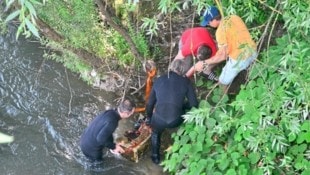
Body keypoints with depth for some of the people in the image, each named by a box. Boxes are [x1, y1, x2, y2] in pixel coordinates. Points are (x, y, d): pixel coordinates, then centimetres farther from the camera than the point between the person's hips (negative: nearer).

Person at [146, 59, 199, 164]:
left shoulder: (159, 80, 12)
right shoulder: (186, 81, 6)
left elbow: (150, 102, 18)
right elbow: (194, 104, 4)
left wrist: (148, 117, 35)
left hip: (159, 119, 1)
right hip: (175, 121, -1)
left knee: (155, 133, 36)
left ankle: (155, 157, 43)